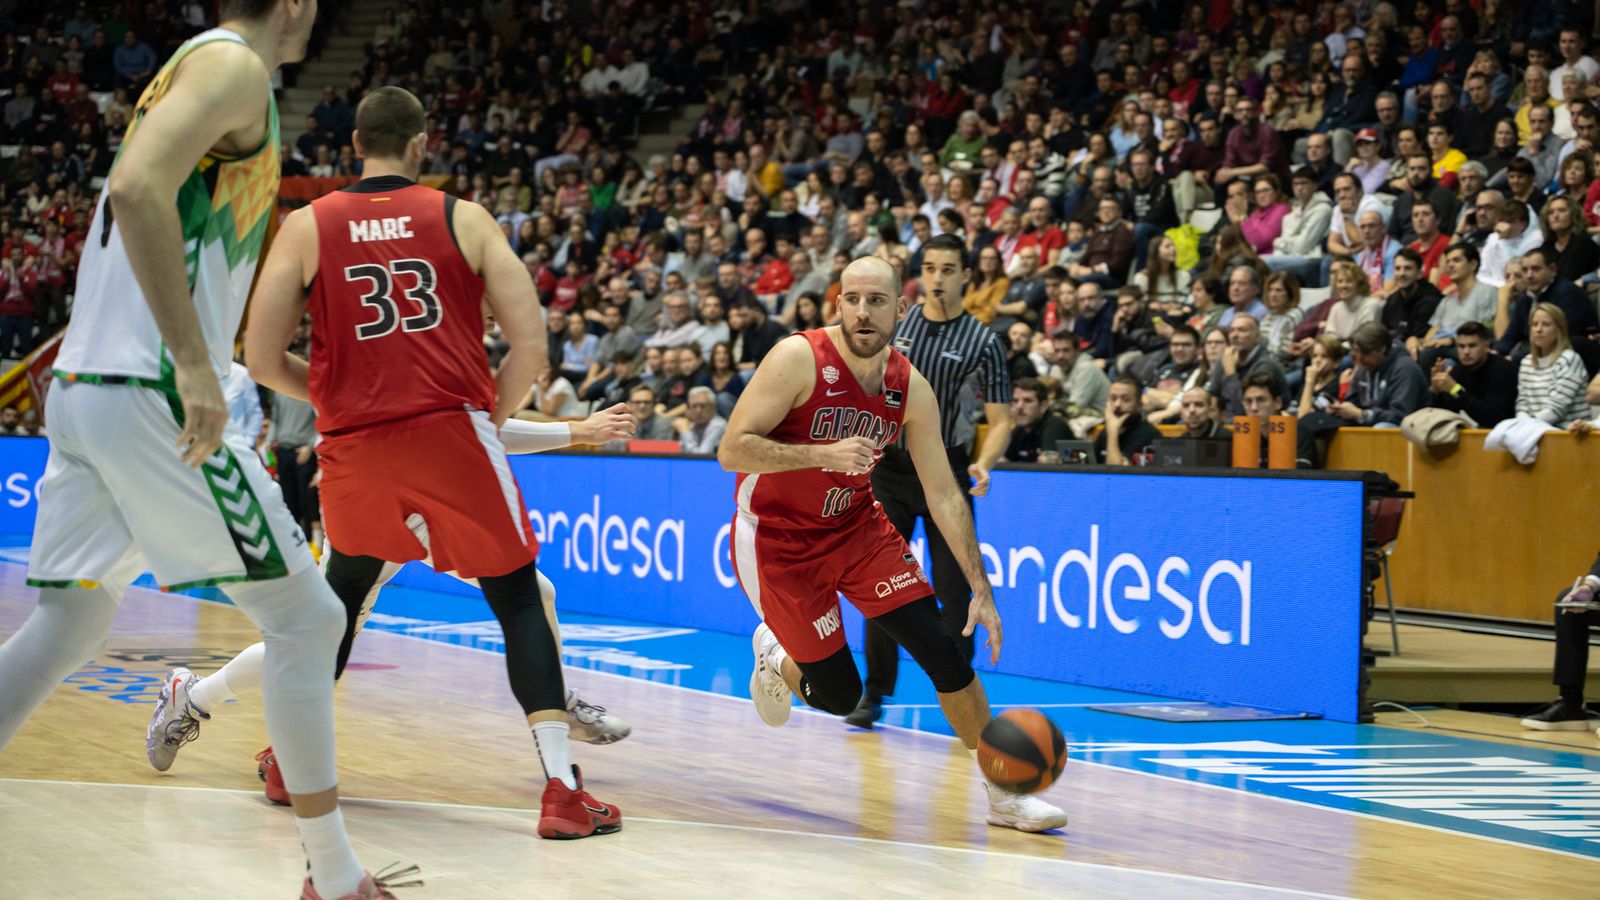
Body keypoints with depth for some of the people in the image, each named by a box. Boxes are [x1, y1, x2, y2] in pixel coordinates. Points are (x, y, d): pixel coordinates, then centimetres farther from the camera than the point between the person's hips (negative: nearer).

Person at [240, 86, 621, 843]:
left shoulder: (306, 227, 5)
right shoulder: (464, 219, 4)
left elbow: (263, 362, 2)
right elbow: (531, 346, -2)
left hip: (355, 442, 2)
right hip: (454, 432, -2)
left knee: (342, 594, 28)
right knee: (519, 600, 8)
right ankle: (562, 789, -2)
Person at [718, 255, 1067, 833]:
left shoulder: (912, 390, -6)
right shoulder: (799, 359, -21)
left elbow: (943, 494, -1)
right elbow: (731, 450, -25)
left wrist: (981, 589, -5)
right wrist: (825, 454, -37)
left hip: (856, 525, 4)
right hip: (778, 538, -4)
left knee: (942, 649, -8)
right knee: (838, 695, -4)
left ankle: (1003, 795, 3)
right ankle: (775, 659, 32)